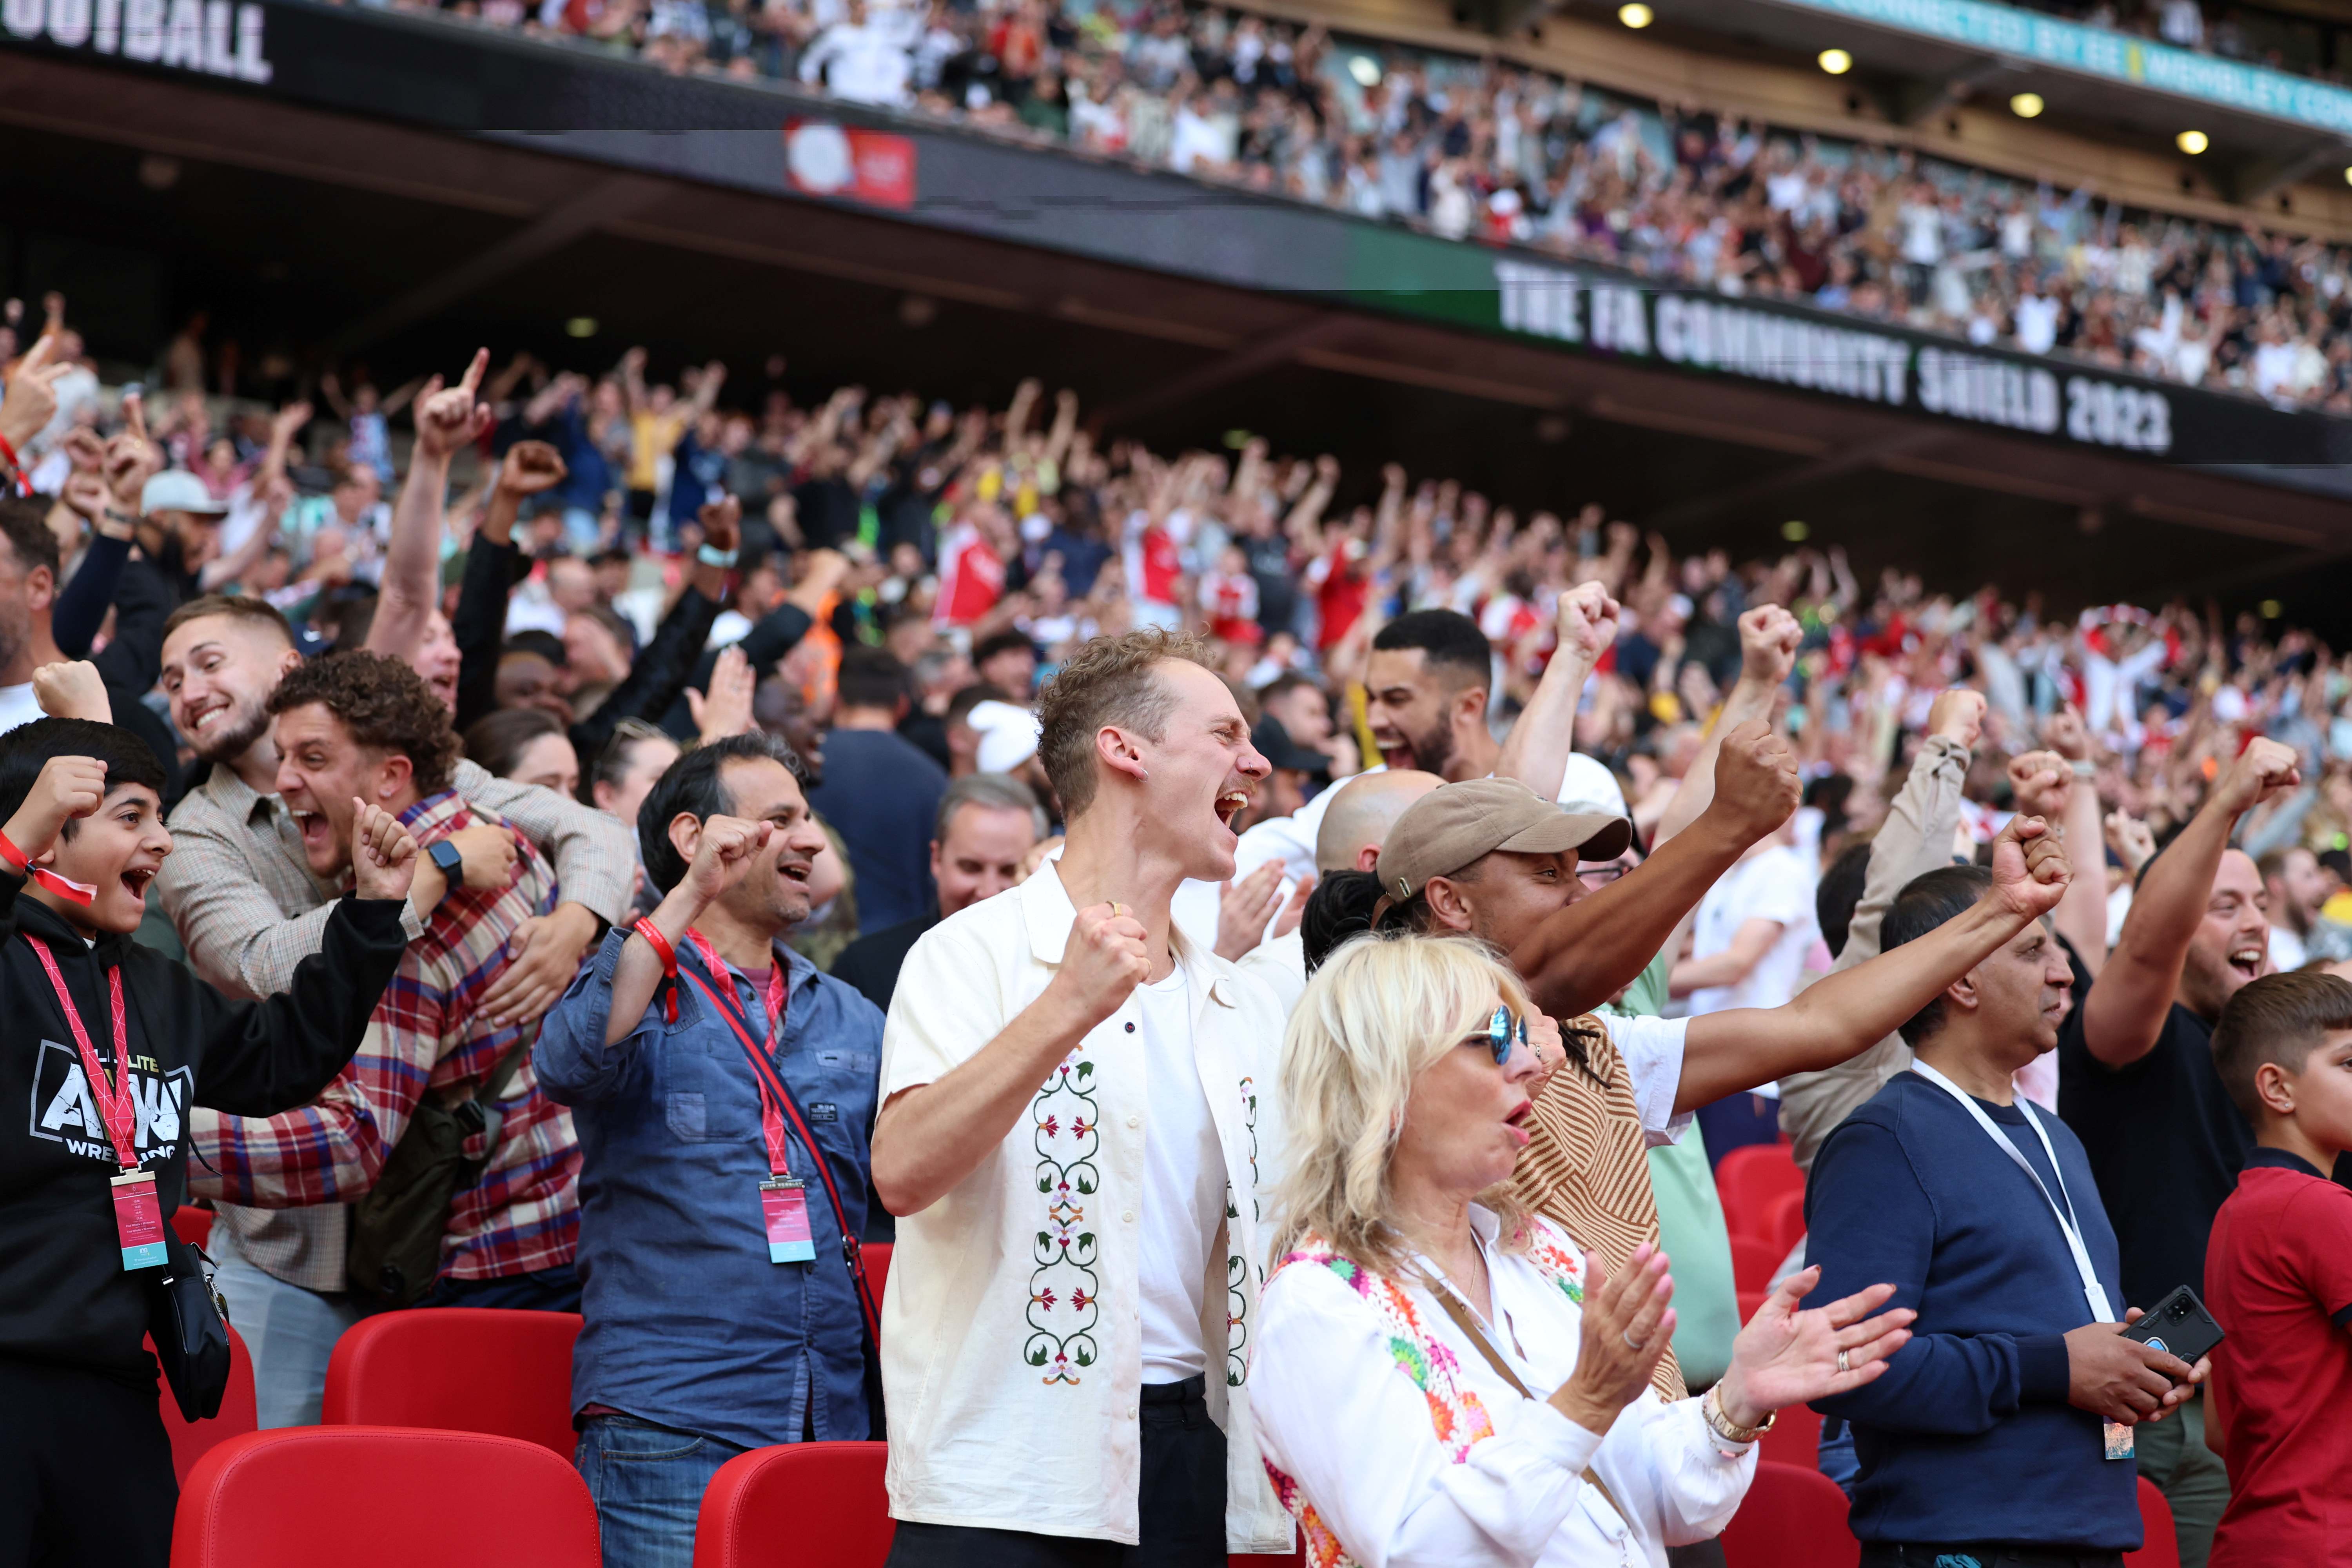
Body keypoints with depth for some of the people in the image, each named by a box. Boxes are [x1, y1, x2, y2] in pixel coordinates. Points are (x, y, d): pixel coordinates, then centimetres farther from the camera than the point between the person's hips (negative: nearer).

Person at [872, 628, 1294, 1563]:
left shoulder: (1245, 1009, 15)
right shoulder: (976, 953, -4)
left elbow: (1275, 1235, 20)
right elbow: (903, 1171, -20)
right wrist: (1068, 1007, -27)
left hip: (1190, 1451, 6)